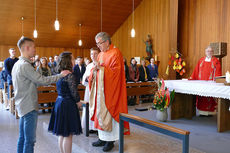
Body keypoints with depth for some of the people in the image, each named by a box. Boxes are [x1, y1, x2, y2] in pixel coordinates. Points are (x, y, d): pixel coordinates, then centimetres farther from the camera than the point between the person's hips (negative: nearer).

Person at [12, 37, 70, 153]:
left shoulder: (17, 64, 13)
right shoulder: (25, 65, -18)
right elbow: (42, 80, -20)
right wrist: (61, 75, -10)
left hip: (22, 105, 10)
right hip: (29, 106, -10)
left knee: (22, 138, 17)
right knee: (30, 140, -2)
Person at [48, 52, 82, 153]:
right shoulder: (70, 75, -18)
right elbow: (74, 92, -17)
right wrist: (78, 102, 2)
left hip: (59, 102, 9)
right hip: (68, 104, -9)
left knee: (62, 134, 19)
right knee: (68, 135, 2)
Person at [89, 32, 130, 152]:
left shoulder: (115, 53, -9)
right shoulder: (100, 54, 14)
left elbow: (115, 72, -16)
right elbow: (96, 70, 15)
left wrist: (102, 68, -20)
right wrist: (94, 70, -6)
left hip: (110, 90, -7)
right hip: (100, 89, 7)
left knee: (108, 114, -2)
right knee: (100, 113, 10)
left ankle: (110, 140, 12)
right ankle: (102, 138, 22)